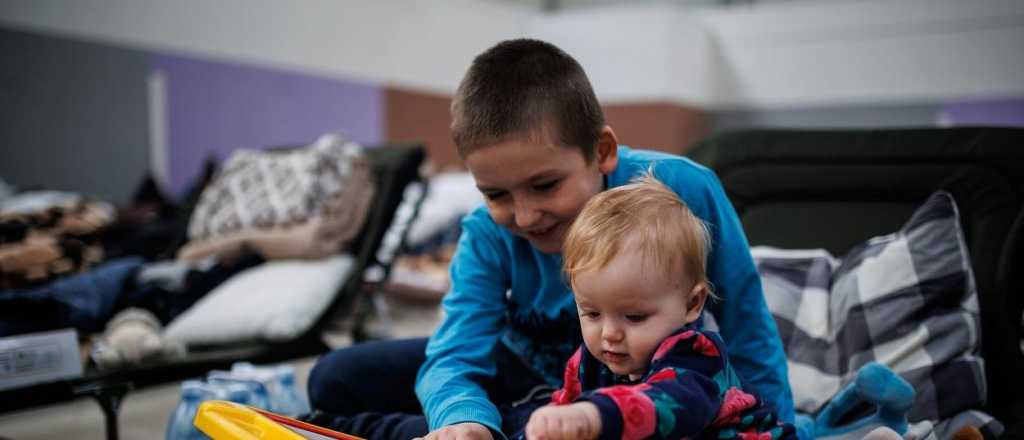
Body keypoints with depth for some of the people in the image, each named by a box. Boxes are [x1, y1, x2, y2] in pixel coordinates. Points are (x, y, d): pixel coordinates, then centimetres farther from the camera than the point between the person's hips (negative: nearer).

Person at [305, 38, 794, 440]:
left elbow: (747, 336, -18)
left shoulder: (683, 192, -29)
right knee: (337, 377, -7)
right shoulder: (488, 234, -20)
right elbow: (455, 357, -27)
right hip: (529, 373, 2)